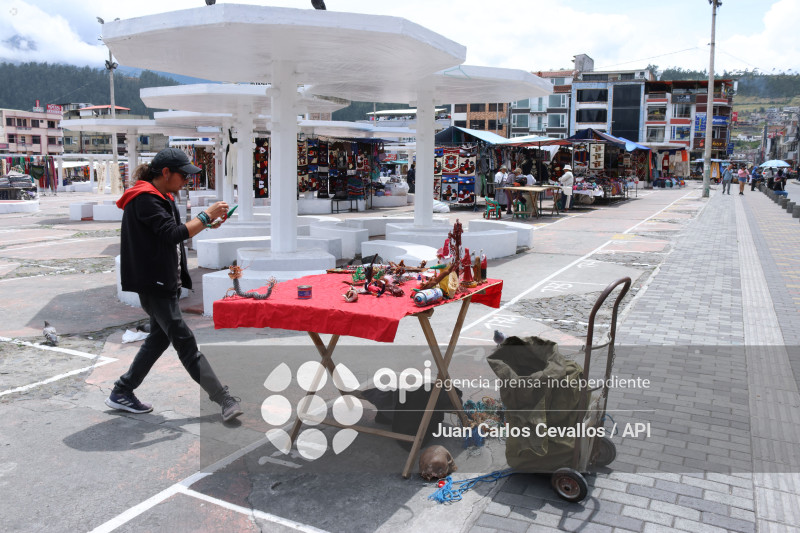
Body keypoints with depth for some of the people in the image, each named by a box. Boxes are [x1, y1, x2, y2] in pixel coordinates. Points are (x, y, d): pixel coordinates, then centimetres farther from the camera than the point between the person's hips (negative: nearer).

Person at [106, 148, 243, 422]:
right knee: (184, 340, -11)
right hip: (152, 283, -11)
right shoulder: (144, 199, -15)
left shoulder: (163, 198, 16)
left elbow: (175, 232, 19)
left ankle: (122, 392, 28)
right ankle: (225, 400, -12)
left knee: (160, 337, 16)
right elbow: (172, 234, -24)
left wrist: (205, 224, 6)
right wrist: (205, 216, -17)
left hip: (165, 281, 11)